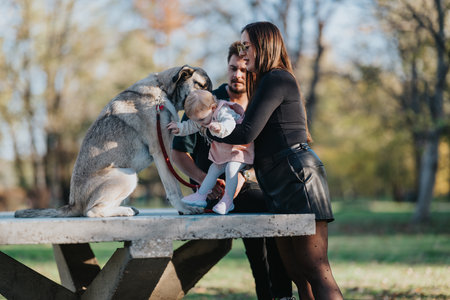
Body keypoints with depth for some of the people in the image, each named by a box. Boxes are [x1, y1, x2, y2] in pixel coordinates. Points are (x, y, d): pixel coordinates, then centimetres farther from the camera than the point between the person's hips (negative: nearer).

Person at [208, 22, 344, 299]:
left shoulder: (275, 79, -8)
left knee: (316, 272, -14)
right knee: (296, 273, 7)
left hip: (298, 176, -10)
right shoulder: (278, 80, 24)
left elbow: (247, 133, -15)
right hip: (281, 187, 10)